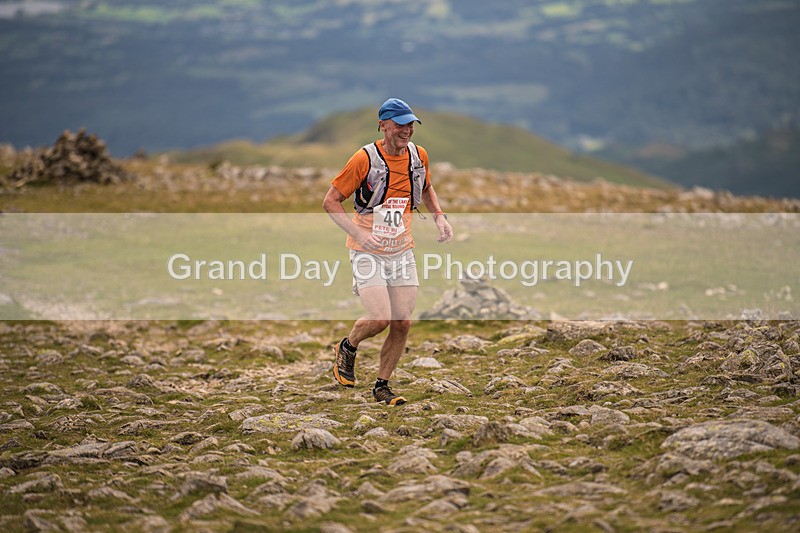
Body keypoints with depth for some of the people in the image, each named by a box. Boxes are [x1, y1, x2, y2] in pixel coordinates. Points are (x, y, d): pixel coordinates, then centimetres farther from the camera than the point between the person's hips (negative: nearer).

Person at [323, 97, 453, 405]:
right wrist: (358, 233, -21)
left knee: (402, 323, 0)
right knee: (380, 319, -17)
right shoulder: (365, 159, -14)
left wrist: (439, 216, 5)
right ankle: (347, 348, 15)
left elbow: (426, 188, 23)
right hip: (368, 253, -5)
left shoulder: (418, 155, 1)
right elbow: (330, 201, -9)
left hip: (402, 251, 5)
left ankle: (382, 386, 17)